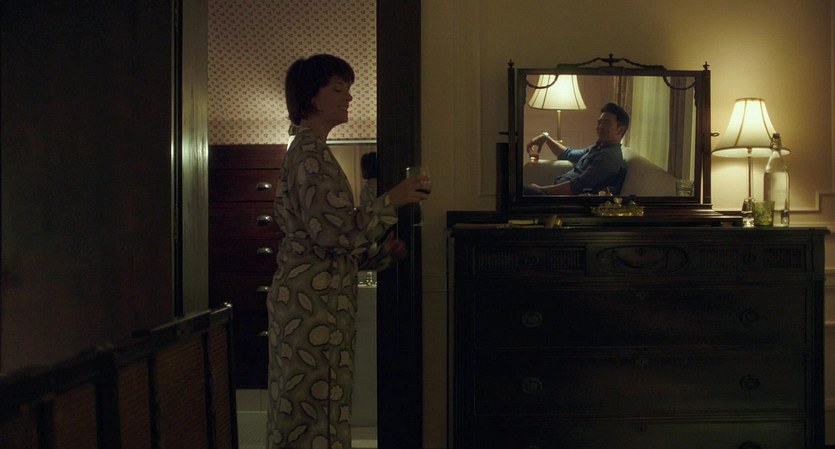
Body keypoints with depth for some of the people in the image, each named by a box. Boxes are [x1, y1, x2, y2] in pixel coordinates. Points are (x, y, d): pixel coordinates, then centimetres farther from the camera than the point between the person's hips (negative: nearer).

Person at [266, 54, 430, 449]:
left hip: (304, 294, 10)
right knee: (318, 414, -6)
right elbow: (331, 230, -22)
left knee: (299, 412, 14)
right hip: (314, 300, -10)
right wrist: (391, 201, -16)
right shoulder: (312, 153, -13)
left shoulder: (305, 149, 18)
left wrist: (381, 250, 11)